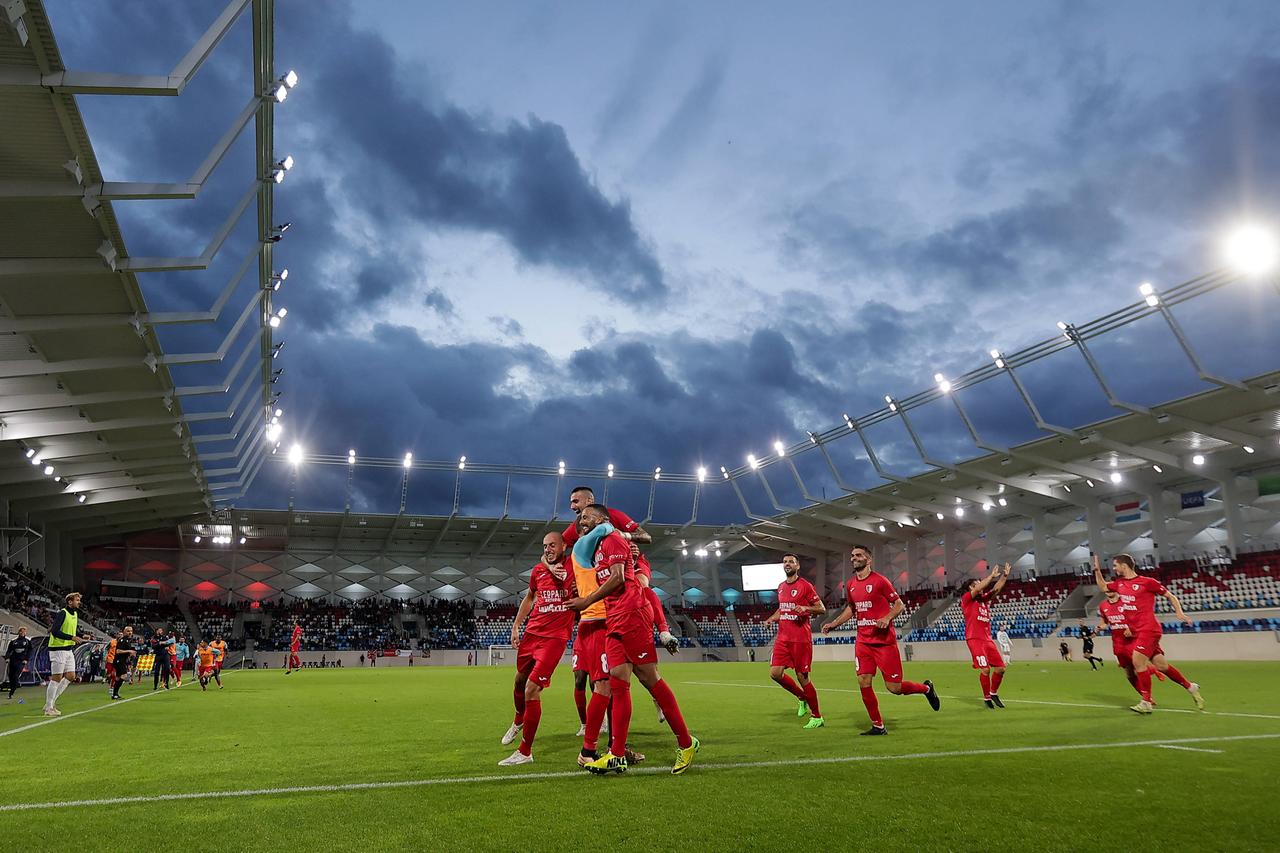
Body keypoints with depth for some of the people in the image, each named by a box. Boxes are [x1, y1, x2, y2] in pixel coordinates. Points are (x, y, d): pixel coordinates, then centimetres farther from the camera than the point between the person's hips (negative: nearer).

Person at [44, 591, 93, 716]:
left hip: (69, 649, 9)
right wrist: (72, 638, -26)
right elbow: (55, 631, -22)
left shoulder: (75, 614, 13)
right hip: (58, 649, -9)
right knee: (57, 678, -4)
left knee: (71, 676, 7)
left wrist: (82, 636, 6)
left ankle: (51, 701, 19)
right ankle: (48, 709, 5)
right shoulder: (62, 613, -15)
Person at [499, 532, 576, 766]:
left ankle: (525, 752, 1)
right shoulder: (538, 570, 7)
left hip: (555, 638, -5)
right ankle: (519, 721, 54)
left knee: (531, 690, -12)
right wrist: (516, 626, 17)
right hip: (532, 632, 6)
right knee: (520, 681, 21)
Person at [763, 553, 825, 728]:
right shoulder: (781, 587, 14)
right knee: (775, 673, -3)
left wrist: (806, 608, -22)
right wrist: (771, 619, 10)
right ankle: (803, 698, 21)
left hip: (801, 639, -6)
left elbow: (821, 608, -6)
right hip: (783, 638, 6)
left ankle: (817, 717, 13)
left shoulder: (805, 585, -6)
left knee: (802, 677, -3)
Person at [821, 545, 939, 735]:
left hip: (885, 642, -5)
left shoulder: (879, 580, -9)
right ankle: (878, 726, 10)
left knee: (894, 688, -2)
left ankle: (926, 688, 28)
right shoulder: (850, 585, 8)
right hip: (863, 641, 5)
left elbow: (899, 604, -4)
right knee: (863, 683, -5)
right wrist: (833, 624, 16)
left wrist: (887, 618, -22)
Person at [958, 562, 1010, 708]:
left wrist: (1005, 575, 2)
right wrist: (992, 575, -11)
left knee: (1000, 668, 2)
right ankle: (986, 698, 3)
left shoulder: (984, 599, 19)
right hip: (974, 639, -7)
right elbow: (978, 589, -15)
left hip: (988, 639, 7)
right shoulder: (966, 598, 0)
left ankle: (994, 693, 23)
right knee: (985, 669, -13)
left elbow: (996, 589, 11)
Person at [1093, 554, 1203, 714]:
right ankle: (1190, 687, 27)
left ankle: (1146, 703, -5)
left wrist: (1179, 613, -13)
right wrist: (1097, 570, 17)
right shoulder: (1119, 583, 11)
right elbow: (1102, 586, 28)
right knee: (1160, 665, 9)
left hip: (1148, 629, -7)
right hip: (1136, 631, 7)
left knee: (1138, 661, -14)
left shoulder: (1147, 582, -8)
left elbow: (1170, 596, -1)